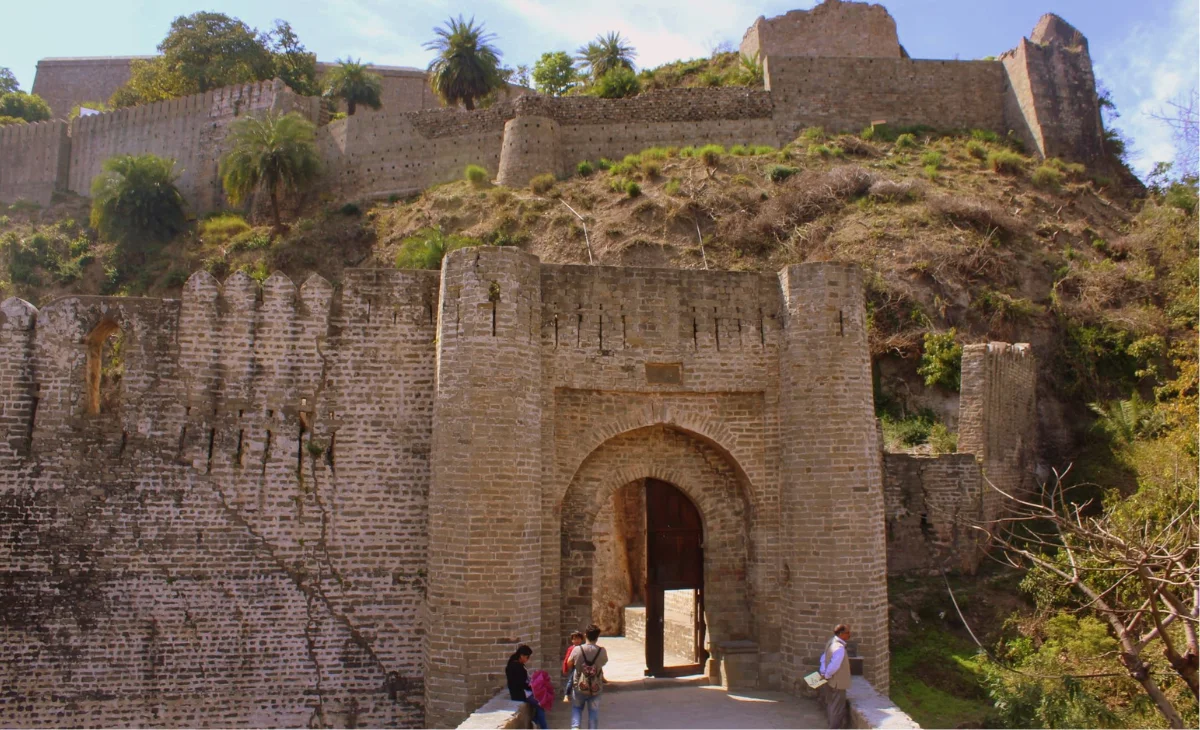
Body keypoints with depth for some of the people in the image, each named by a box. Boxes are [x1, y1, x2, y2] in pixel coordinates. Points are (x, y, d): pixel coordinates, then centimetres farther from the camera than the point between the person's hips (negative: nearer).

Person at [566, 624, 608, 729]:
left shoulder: (577, 650, -16)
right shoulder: (602, 651, -15)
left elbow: (569, 664, -1)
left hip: (579, 687, 0)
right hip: (595, 689, 0)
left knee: (576, 709, 20)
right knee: (593, 712, 15)